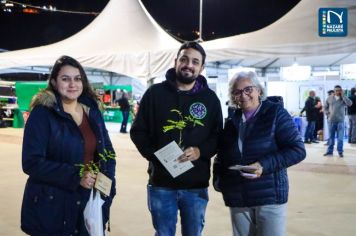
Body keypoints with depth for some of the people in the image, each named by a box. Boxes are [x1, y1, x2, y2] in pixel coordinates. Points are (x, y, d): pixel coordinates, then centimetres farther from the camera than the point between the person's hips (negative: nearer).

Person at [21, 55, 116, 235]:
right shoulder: (42, 114, -10)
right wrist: (75, 176, -23)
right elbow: (31, 162, -16)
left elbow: (107, 151, 11)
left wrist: (106, 177, -8)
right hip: (52, 208, -5)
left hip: (90, 202, 5)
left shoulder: (92, 112, 6)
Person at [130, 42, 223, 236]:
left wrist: (200, 151, -14)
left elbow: (218, 136, 6)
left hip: (196, 186, 1)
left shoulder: (210, 98, 4)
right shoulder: (155, 92, 0)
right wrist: (155, 155, -12)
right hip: (161, 184, -1)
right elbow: (138, 131, 3)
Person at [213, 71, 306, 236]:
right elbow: (221, 157, 20)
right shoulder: (231, 122, 11)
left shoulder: (275, 113, -2)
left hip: (270, 196, -4)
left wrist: (265, 165, -21)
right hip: (237, 199, 4)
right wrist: (218, 180, 2)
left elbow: (298, 150, -9)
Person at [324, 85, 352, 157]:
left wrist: (343, 95, -14)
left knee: (340, 137, -1)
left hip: (340, 120, -1)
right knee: (331, 137, 8)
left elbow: (349, 103, -17)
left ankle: (340, 152, 6)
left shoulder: (343, 99, 2)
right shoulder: (330, 98, 6)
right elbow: (325, 107, 13)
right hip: (331, 120, 1)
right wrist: (328, 114, -1)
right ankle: (329, 151, 15)